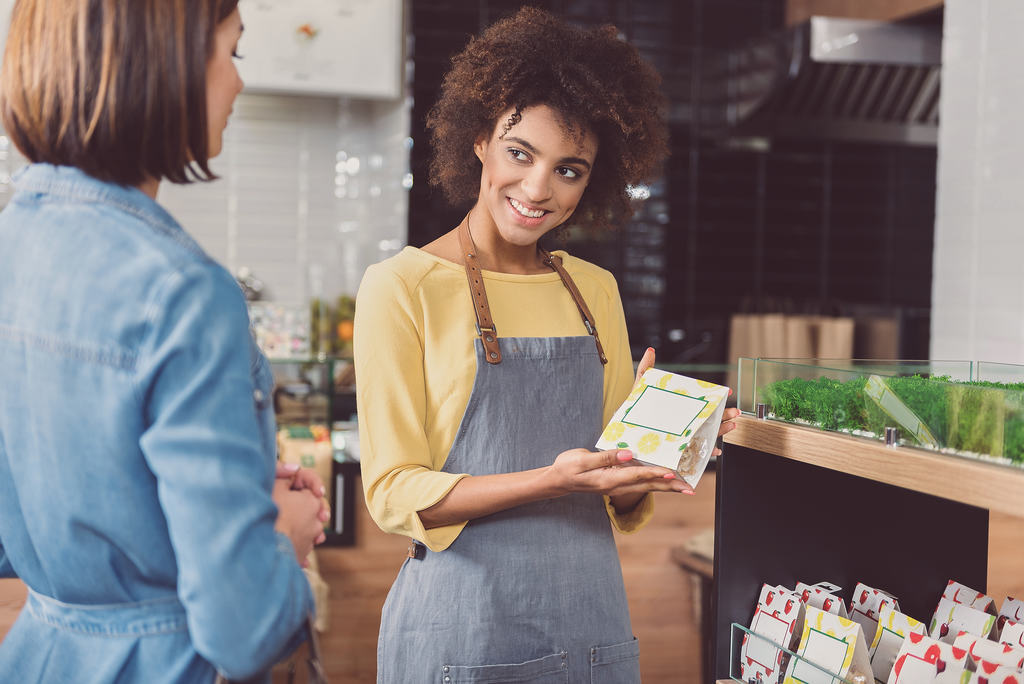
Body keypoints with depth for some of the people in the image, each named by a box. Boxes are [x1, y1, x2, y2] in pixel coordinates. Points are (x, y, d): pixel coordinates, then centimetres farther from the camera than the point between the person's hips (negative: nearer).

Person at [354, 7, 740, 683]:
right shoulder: (401, 286, -7)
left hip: (594, 626, 5)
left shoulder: (596, 290, 9)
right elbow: (394, 493, -11)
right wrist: (554, 479, -23)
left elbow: (621, 504, 11)